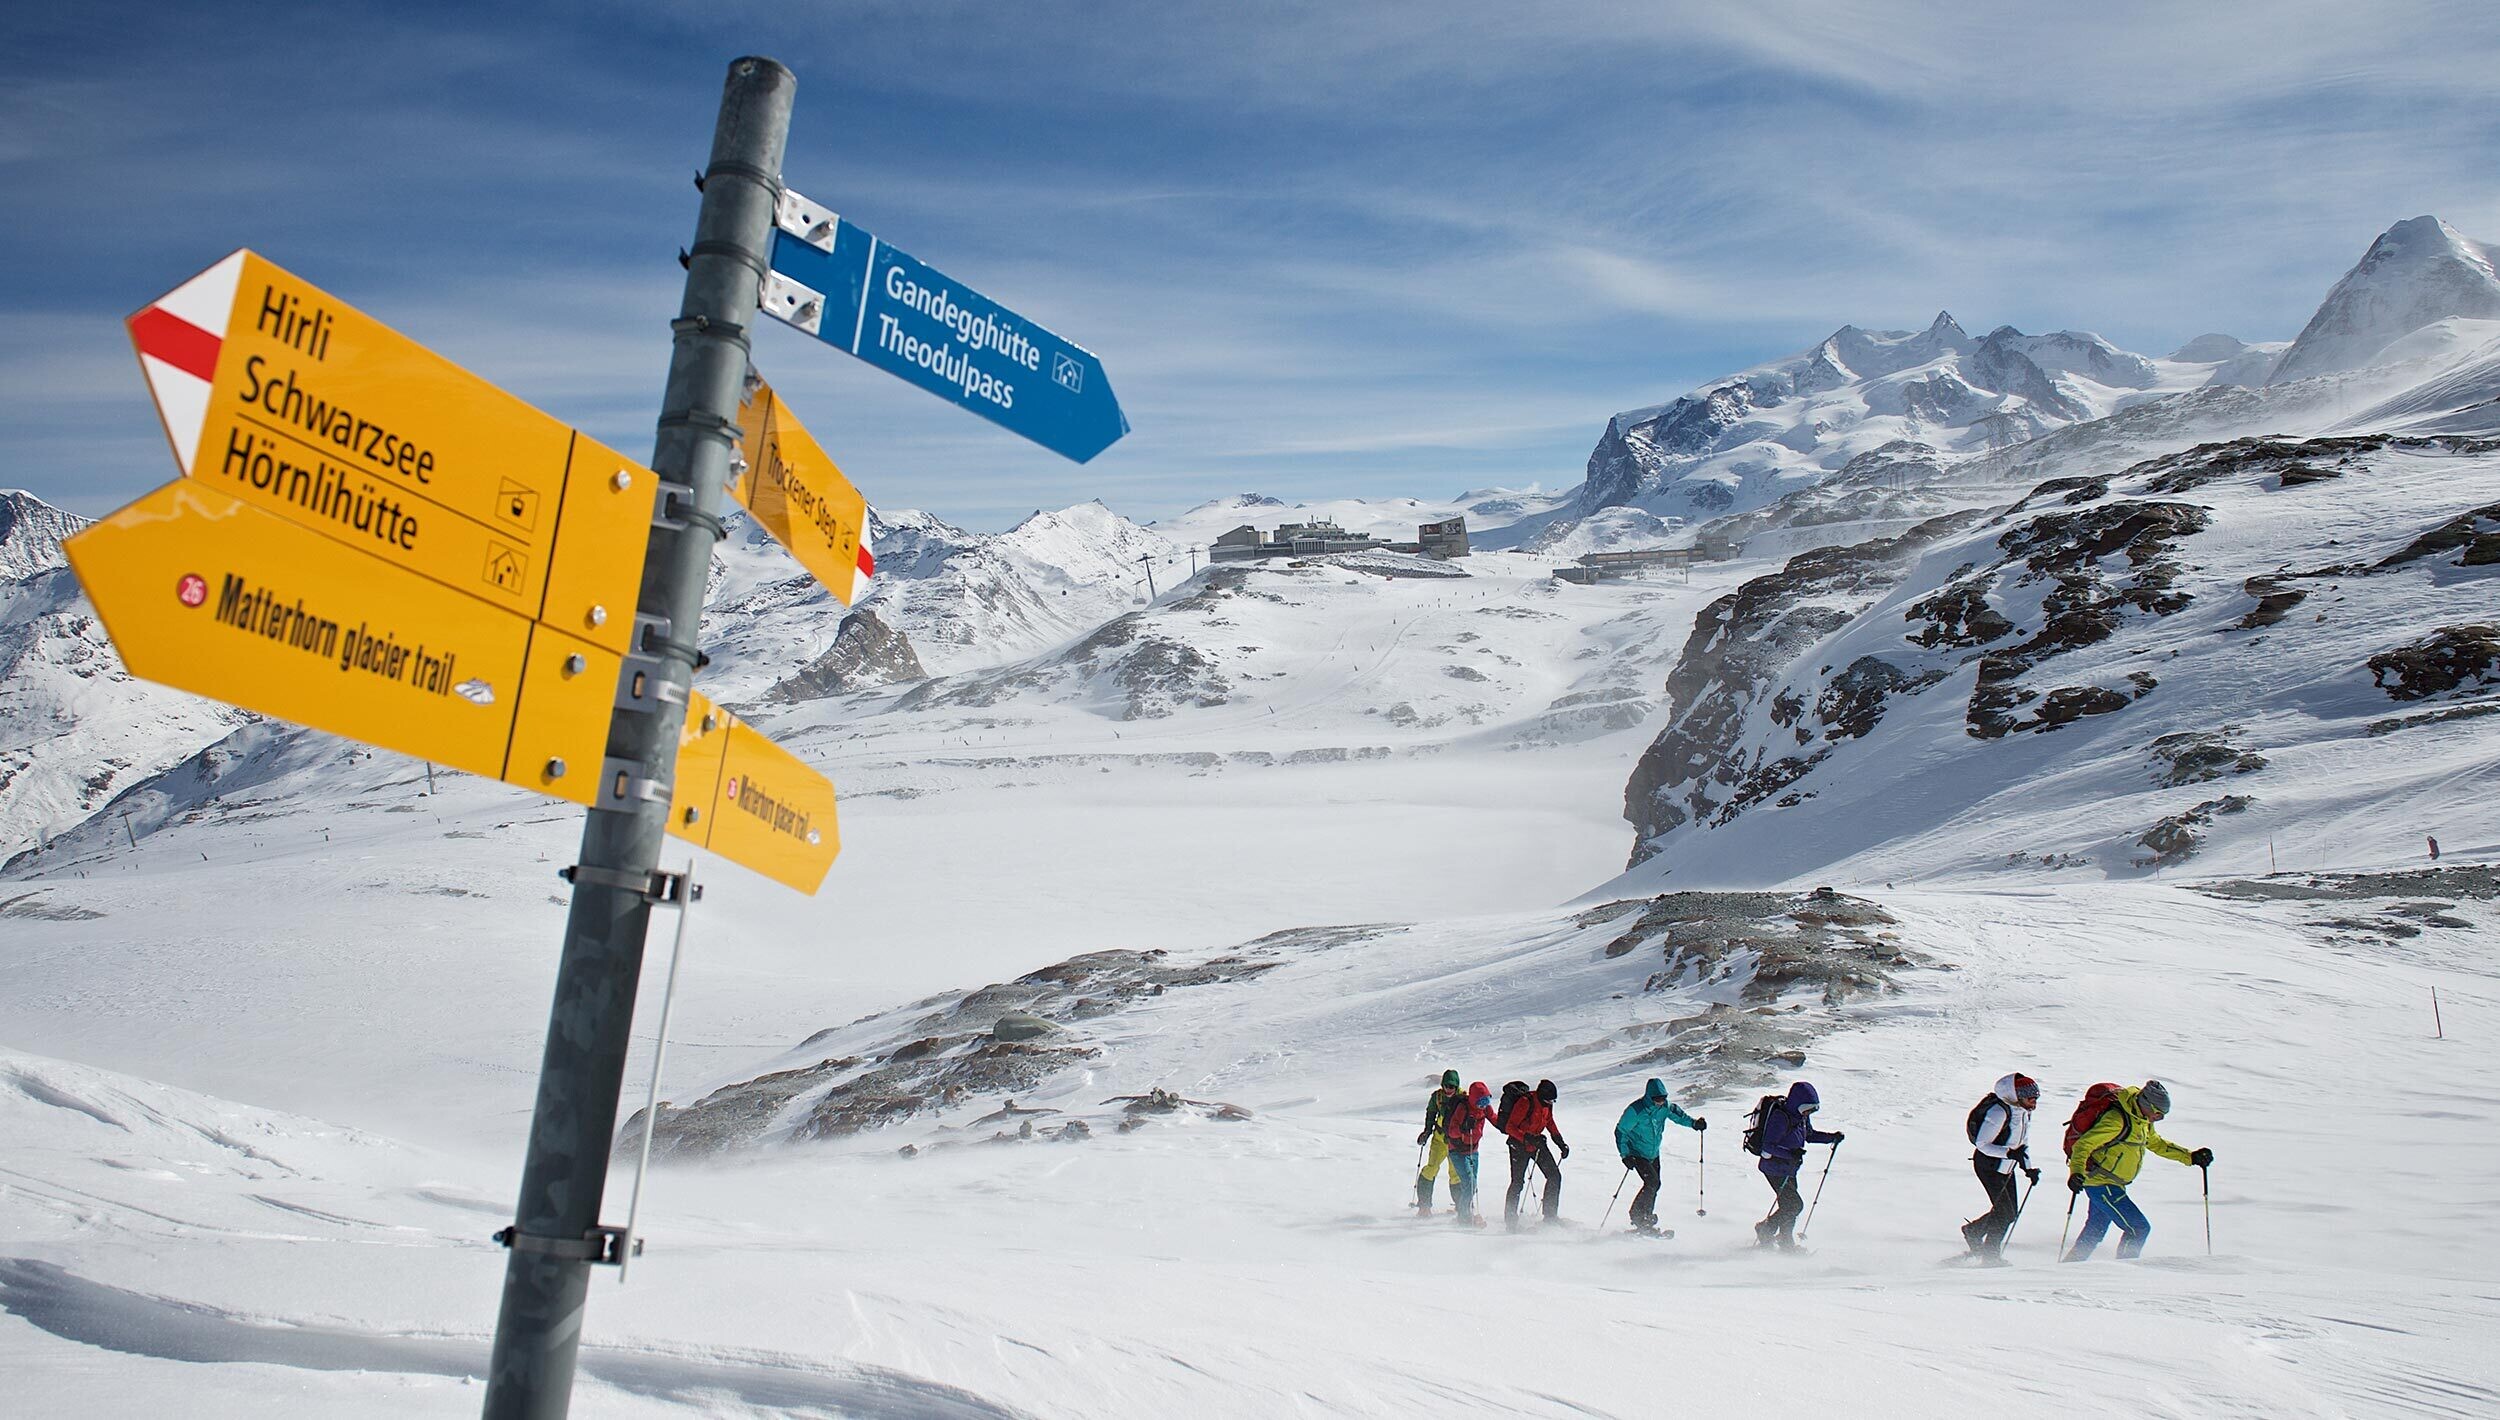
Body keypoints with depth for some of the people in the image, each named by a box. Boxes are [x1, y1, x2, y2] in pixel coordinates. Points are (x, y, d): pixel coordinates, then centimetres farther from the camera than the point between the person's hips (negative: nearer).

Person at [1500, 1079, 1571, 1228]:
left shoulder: (1547, 1104, -2)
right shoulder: (1525, 1103, -25)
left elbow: (1550, 1123, 17)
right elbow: (1510, 1127, -25)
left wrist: (1561, 1143, 11)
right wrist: (1528, 1138, -36)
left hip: (1537, 1143, 7)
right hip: (1519, 1145, -7)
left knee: (1555, 1176, 0)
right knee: (1518, 1182, -6)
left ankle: (1550, 1215, 10)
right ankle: (1510, 1220, 7)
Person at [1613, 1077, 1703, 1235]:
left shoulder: (1665, 1106, -9)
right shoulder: (1636, 1110, -26)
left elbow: (1678, 1115, 13)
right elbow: (1620, 1131, -17)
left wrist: (1693, 1123, -5)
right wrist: (1625, 1155, -22)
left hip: (1654, 1154, 6)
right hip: (1637, 1154, -6)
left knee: (1654, 1185, 7)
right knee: (1652, 1182, -19)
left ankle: (1645, 1220, 22)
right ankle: (1637, 1215, -5)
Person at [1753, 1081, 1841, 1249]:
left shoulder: (1801, 1116, 1)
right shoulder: (1780, 1117, -26)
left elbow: (1810, 1135, 20)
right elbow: (1768, 1146, -27)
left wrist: (1832, 1137, 8)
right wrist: (1790, 1154, -38)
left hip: (1788, 1169, 9)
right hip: (1775, 1169, -9)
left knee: (1790, 1204, 15)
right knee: (1795, 1205, -10)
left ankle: (1786, 1242, 29)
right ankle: (1765, 1230, 5)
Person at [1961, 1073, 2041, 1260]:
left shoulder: (2025, 1111, 1)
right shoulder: (1999, 1111, -26)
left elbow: (2023, 1142, 13)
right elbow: (1981, 1143, -23)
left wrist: (2028, 1168, 2)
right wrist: (2009, 1153, -33)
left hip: (2006, 1167, 8)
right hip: (1988, 1166, -8)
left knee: (2009, 1213, 9)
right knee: (2005, 1212, -8)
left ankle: (1973, 1231, 30)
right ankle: (1990, 1253, 10)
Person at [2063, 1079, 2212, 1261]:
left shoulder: (2143, 1121, 6)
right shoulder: (2117, 1119, -24)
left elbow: (2156, 1143, 25)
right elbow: (2083, 1144, -28)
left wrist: (2190, 1157, 19)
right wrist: (2076, 1172, -42)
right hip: (2102, 1184, -10)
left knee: (2095, 1231, 21)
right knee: (2138, 1228, -10)